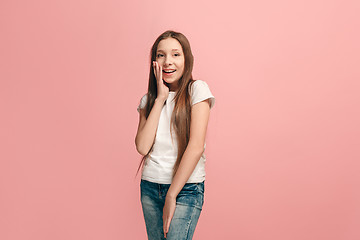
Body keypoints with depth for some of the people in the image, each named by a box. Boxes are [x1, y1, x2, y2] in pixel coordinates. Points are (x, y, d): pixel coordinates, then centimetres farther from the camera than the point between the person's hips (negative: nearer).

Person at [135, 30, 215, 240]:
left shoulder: (197, 89, -5)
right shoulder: (148, 99, 9)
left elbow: (196, 146, -13)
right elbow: (142, 147, -6)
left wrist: (172, 195, -13)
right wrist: (160, 99, -7)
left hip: (186, 187, -4)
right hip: (150, 187, 5)